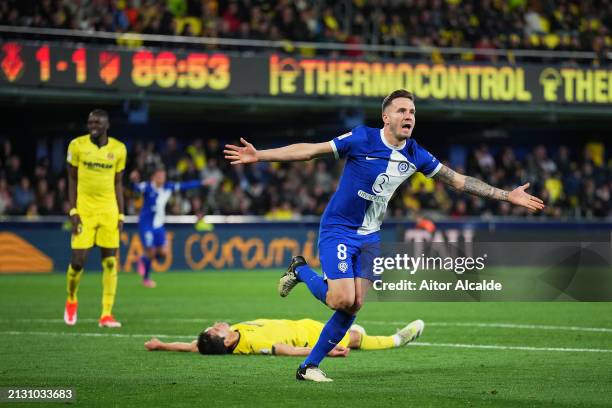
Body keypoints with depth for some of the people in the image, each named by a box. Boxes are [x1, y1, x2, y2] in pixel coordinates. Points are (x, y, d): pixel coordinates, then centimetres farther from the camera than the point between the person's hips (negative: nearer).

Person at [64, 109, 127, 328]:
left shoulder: (118, 149, 3)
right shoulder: (78, 145, -2)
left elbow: (118, 184, 10)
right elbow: (72, 180, 3)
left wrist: (121, 215, 4)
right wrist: (73, 211, -5)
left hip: (109, 211, 2)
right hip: (84, 209, -2)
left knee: (110, 262, -2)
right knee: (78, 260, -5)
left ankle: (106, 314, 2)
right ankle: (71, 301, 23)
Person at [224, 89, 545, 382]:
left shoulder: (416, 156, -2)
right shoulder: (361, 140, -16)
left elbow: (458, 180, 7)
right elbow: (309, 150, -12)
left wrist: (507, 196, 4)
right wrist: (259, 156, -18)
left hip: (369, 237, 5)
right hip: (338, 230, -5)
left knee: (353, 307, -3)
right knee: (343, 299, -19)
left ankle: (310, 366, 9)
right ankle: (301, 271, 11)